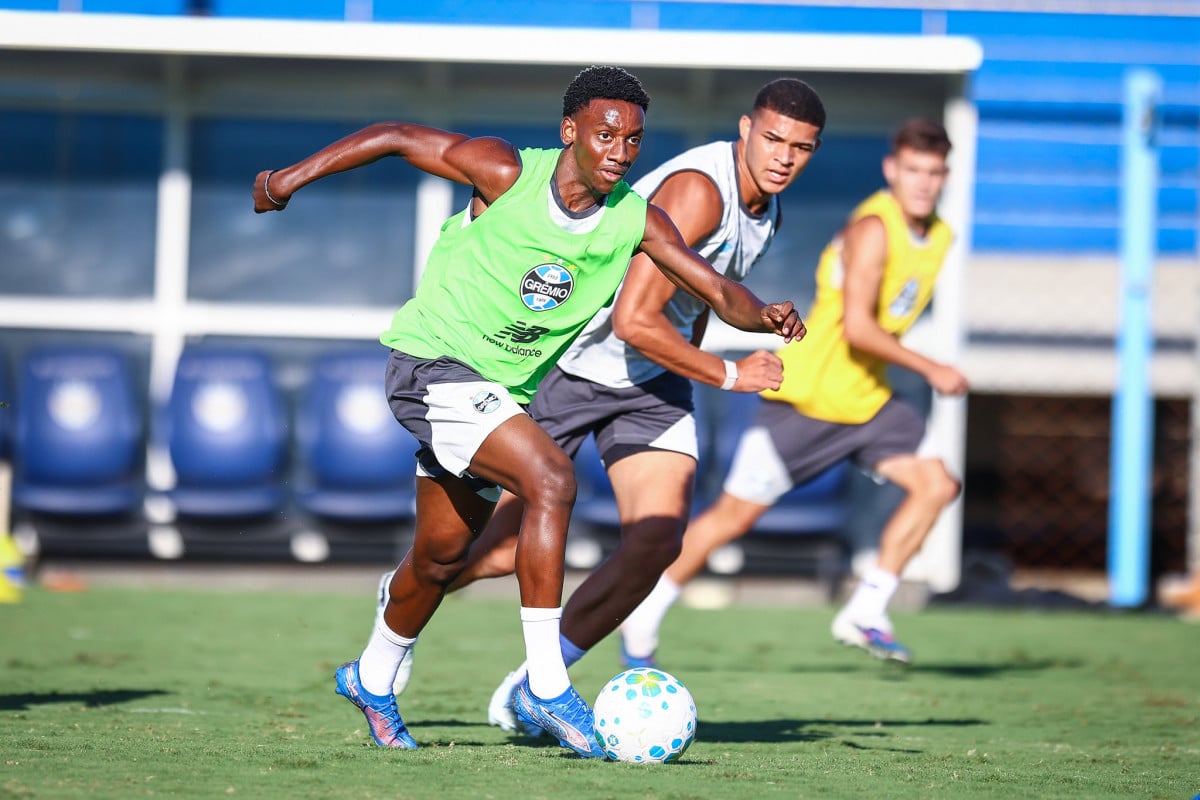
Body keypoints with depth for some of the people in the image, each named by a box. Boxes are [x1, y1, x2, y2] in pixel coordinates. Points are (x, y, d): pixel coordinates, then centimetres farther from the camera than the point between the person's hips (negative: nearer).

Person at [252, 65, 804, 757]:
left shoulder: (637, 221, -6)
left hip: (503, 389, 7)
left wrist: (765, 316, -31)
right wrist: (293, 178, -7)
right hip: (433, 363, -7)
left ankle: (372, 681, 44)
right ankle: (546, 687, -24)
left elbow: (719, 291, -9)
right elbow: (398, 137, -8)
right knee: (552, 478, -26)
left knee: (444, 554, 18)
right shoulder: (506, 173, -18)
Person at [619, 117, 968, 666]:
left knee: (936, 484, -8)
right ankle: (643, 617, 14)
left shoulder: (938, 238, 5)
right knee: (734, 516, -2)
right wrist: (930, 369, -23)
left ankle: (865, 613, -3)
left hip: (865, 401, 8)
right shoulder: (873, 229, -21)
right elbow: (857, 327, -27)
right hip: (807, 396, -8)